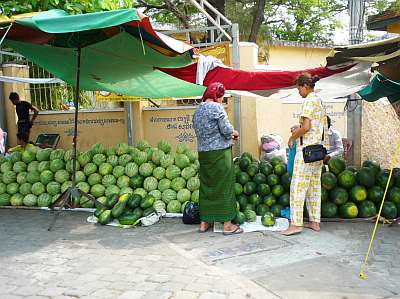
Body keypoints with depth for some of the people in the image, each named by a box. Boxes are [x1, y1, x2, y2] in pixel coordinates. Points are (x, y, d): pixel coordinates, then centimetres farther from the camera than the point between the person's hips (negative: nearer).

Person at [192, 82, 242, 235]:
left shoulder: (198, 110, 12)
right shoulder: (217, 108, -11)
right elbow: (226, 129, -16)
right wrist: (234, 133, 7)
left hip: (203, 153, 7)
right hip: (220, 152, -7)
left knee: (206, 186, 14)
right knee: (224, 186, 1)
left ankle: (204, 222, 20)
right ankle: (227, 224, 6)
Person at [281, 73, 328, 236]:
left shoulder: (308, 101, -12)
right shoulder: (320, 101, 16)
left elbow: (306, 127, -19)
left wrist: (292, 138, -6)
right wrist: (299, 129, 18)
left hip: (307, 148, -10)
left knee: (298, 186, -7)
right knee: (314, 185, 12)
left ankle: (296, 224, -7)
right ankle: (315, 222, 17)